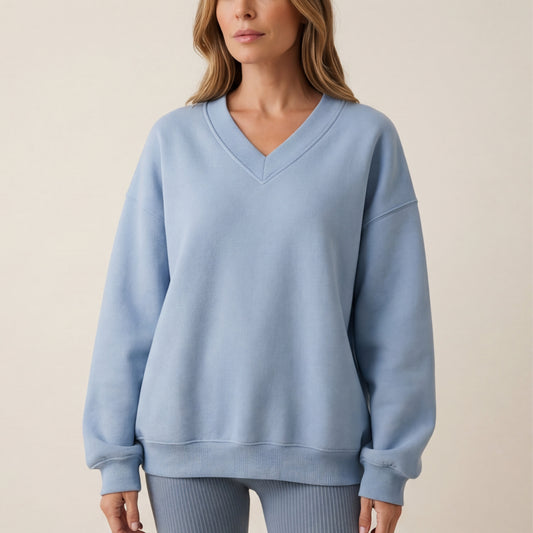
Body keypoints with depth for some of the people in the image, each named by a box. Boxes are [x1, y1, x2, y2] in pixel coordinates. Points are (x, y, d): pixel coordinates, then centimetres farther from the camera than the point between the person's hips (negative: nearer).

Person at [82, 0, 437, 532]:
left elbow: (394, 312, 0)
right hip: (186, 439, 1)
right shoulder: (174, 138, 4)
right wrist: (116, 456, 1)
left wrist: (390, 465, -3)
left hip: (315, 446, -1)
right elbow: (131, 303, 4)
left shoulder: (367, 137, 0)